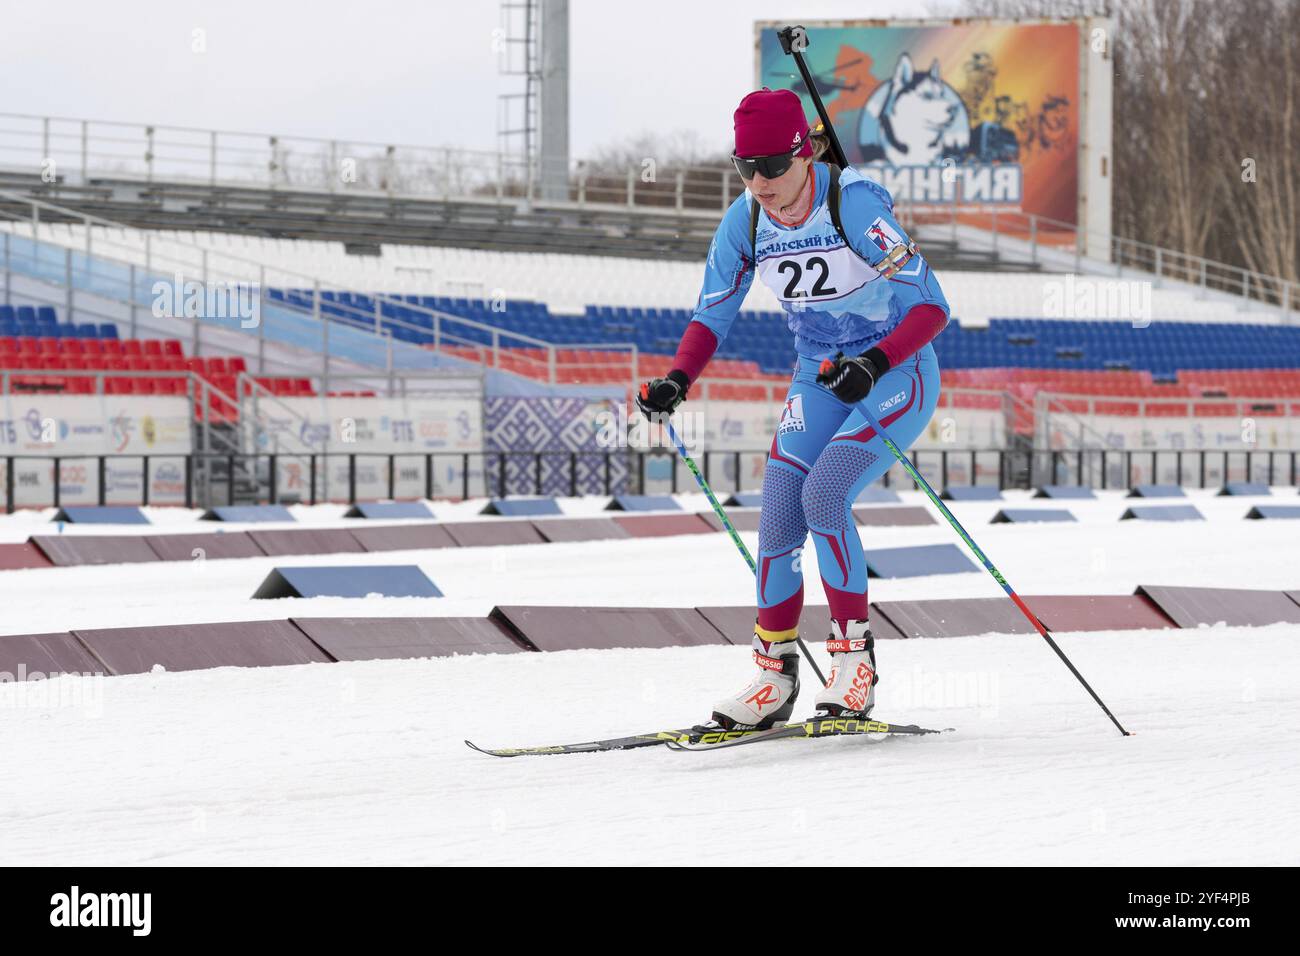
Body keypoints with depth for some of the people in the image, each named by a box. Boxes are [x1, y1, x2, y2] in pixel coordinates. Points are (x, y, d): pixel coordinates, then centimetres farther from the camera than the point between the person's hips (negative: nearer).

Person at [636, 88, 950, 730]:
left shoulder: (855, 202, -23)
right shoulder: (745, 221, -6)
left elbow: (931, 304, -23)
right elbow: (711, 316, 6)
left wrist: (872, 363, -38)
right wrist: (676, 382, -12)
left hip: (898, 372, -5)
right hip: (817, 381, 5)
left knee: (823, 494, -25)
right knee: (778, 523, -7)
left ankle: (856, 659, -13)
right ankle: (773, 676, 9)